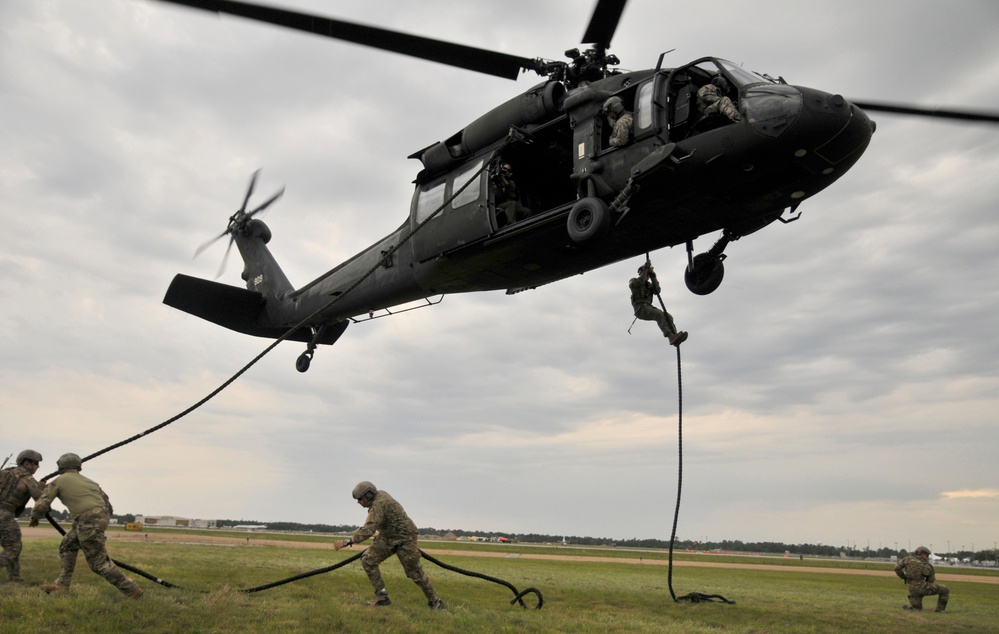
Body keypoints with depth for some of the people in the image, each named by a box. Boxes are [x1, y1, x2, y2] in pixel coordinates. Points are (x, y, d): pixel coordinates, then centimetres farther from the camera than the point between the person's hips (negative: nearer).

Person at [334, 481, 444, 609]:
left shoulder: (379, 505, -28)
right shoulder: (379, 495, 0)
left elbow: (368, 529, -40)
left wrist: (348, 541, -45)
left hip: (404, 538, -9)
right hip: (387, 537, 9)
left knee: (415, 572, -2)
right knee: (367, 560, -6)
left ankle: (435, 601, 14)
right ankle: (382, 596, -1)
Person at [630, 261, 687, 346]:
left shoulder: (649, 285, 29)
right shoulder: (633, 281, 12)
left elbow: (657, 291, 7)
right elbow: (640, 281, -13)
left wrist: (653, 276, 2)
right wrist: (646, 267, -7)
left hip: (648, 308, 7)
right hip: (640, 309, -7)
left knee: (668, 316, -16)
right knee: (660, 315, -30)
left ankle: (673, 338, -34)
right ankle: (671, 336, -46)